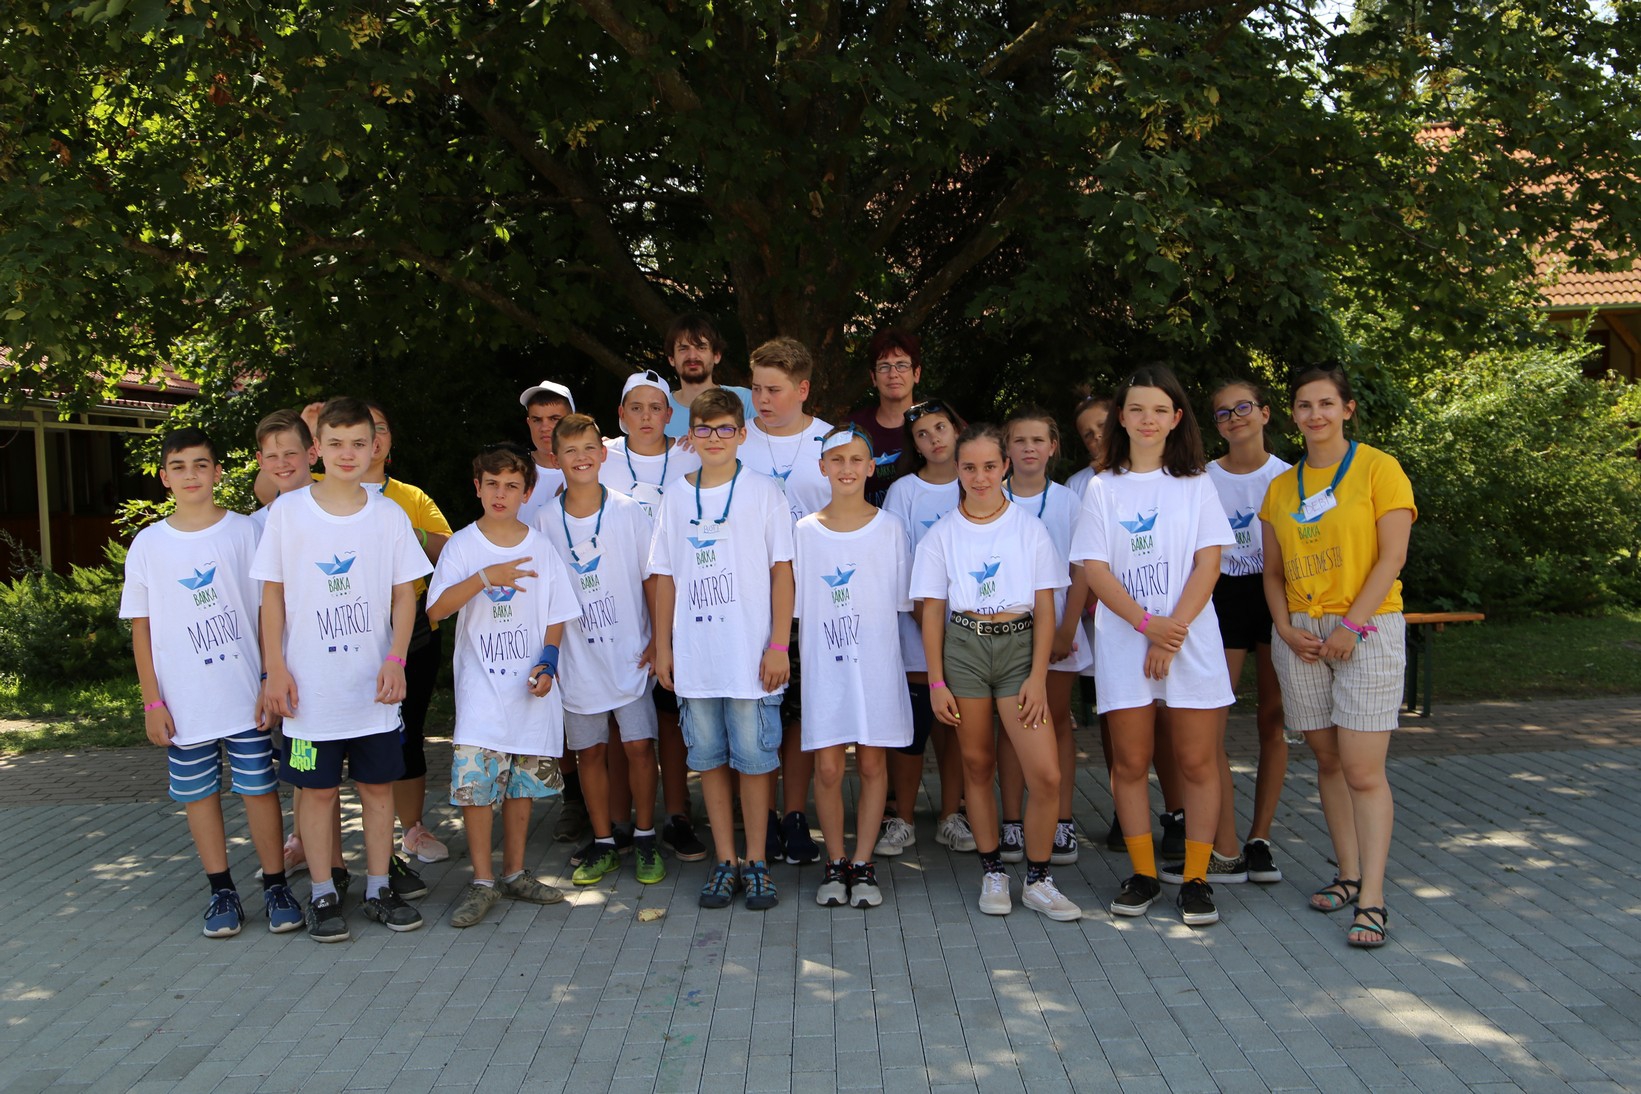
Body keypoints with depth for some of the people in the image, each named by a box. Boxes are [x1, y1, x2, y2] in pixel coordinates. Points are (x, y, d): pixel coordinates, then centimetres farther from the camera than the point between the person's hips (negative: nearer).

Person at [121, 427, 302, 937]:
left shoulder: (247, 532, 0)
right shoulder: (148, 545, 3)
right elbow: (142, 627, 5)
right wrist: (152, 702, 1)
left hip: (247, 696, -2)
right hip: (183, 702, 2)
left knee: (259, 788, 3)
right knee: (198, 794, 9)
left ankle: (276, 885, 15)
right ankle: (221, 891, 21)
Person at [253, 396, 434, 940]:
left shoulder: (389, 516, 2)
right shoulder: (288, 511, -1)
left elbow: (405, 595, 4)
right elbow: (272, 593, 1)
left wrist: (396, 660, -7)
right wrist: (275, 668, -4)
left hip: (374, 686, 2)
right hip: (310, 686, -1)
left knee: (378, 786, 8)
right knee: (317, 789, 6)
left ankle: (378, 889, 21)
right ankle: (323, 895, 19)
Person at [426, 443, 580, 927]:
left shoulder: (540, 547, 5)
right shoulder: (461, 546, 0)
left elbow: (556, 616, 9)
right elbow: (436, 609, -11)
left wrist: (547, 661, -7)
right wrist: (485, 577, -23)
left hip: (532, 689, 2)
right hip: (480, 689, -2)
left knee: (523, 781, 9)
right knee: (475, 780, -8)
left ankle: (515, 872, 22)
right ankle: (483, 880, 4)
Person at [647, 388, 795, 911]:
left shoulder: (763, 492, 1)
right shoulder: (676, 498, 10)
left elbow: (782, 570, -1)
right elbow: (665, 576, 12)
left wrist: (779, 645, -7)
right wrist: (662, 646, 8)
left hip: (751, 654, -3)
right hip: (693, 655, 3)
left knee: (753, 757, 0)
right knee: (709, 758, 8)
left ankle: (756, 862, 14)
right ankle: (724, 862, 19)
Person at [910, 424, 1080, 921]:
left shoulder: (1030, 527, 4)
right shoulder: (942, 534, 5)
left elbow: (1045, 609, 3)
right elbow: (932, 613, 5)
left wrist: (1038, 677, -5)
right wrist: (936, 682, -1)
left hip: (1019, 644, 0)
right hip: (964, 647, 1)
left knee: (1046, 774, -9)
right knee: (977, 764, 7)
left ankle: (1038, 880, 8)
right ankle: (992, 873, 22)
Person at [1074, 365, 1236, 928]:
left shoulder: (1195, 484, 7)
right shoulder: (1102, 487, 6)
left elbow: (1208, 563, -1)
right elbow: (1095, 569, -1)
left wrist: (1174, 630, -12)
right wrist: (1148, 623, -13)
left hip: (1193, 640, 0)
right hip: (1123, 643, 0)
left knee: (1196, 762, 0)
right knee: (1130, 762, 4)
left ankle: (1196, 878, 10)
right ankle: (1143, 874, 16)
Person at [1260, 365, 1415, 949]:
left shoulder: (1378, 469, -2)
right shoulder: (1281, 486, 12)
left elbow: (1392, 557, -8)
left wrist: (1351, 625, -14)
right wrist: (1286, 627, -2)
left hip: (1367, 629, -5)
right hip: (1301, 635, 5)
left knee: (1363, 770, -8)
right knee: (1328, 761, 9)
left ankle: (1371, 899, -5)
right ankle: (1349, 874, 21)